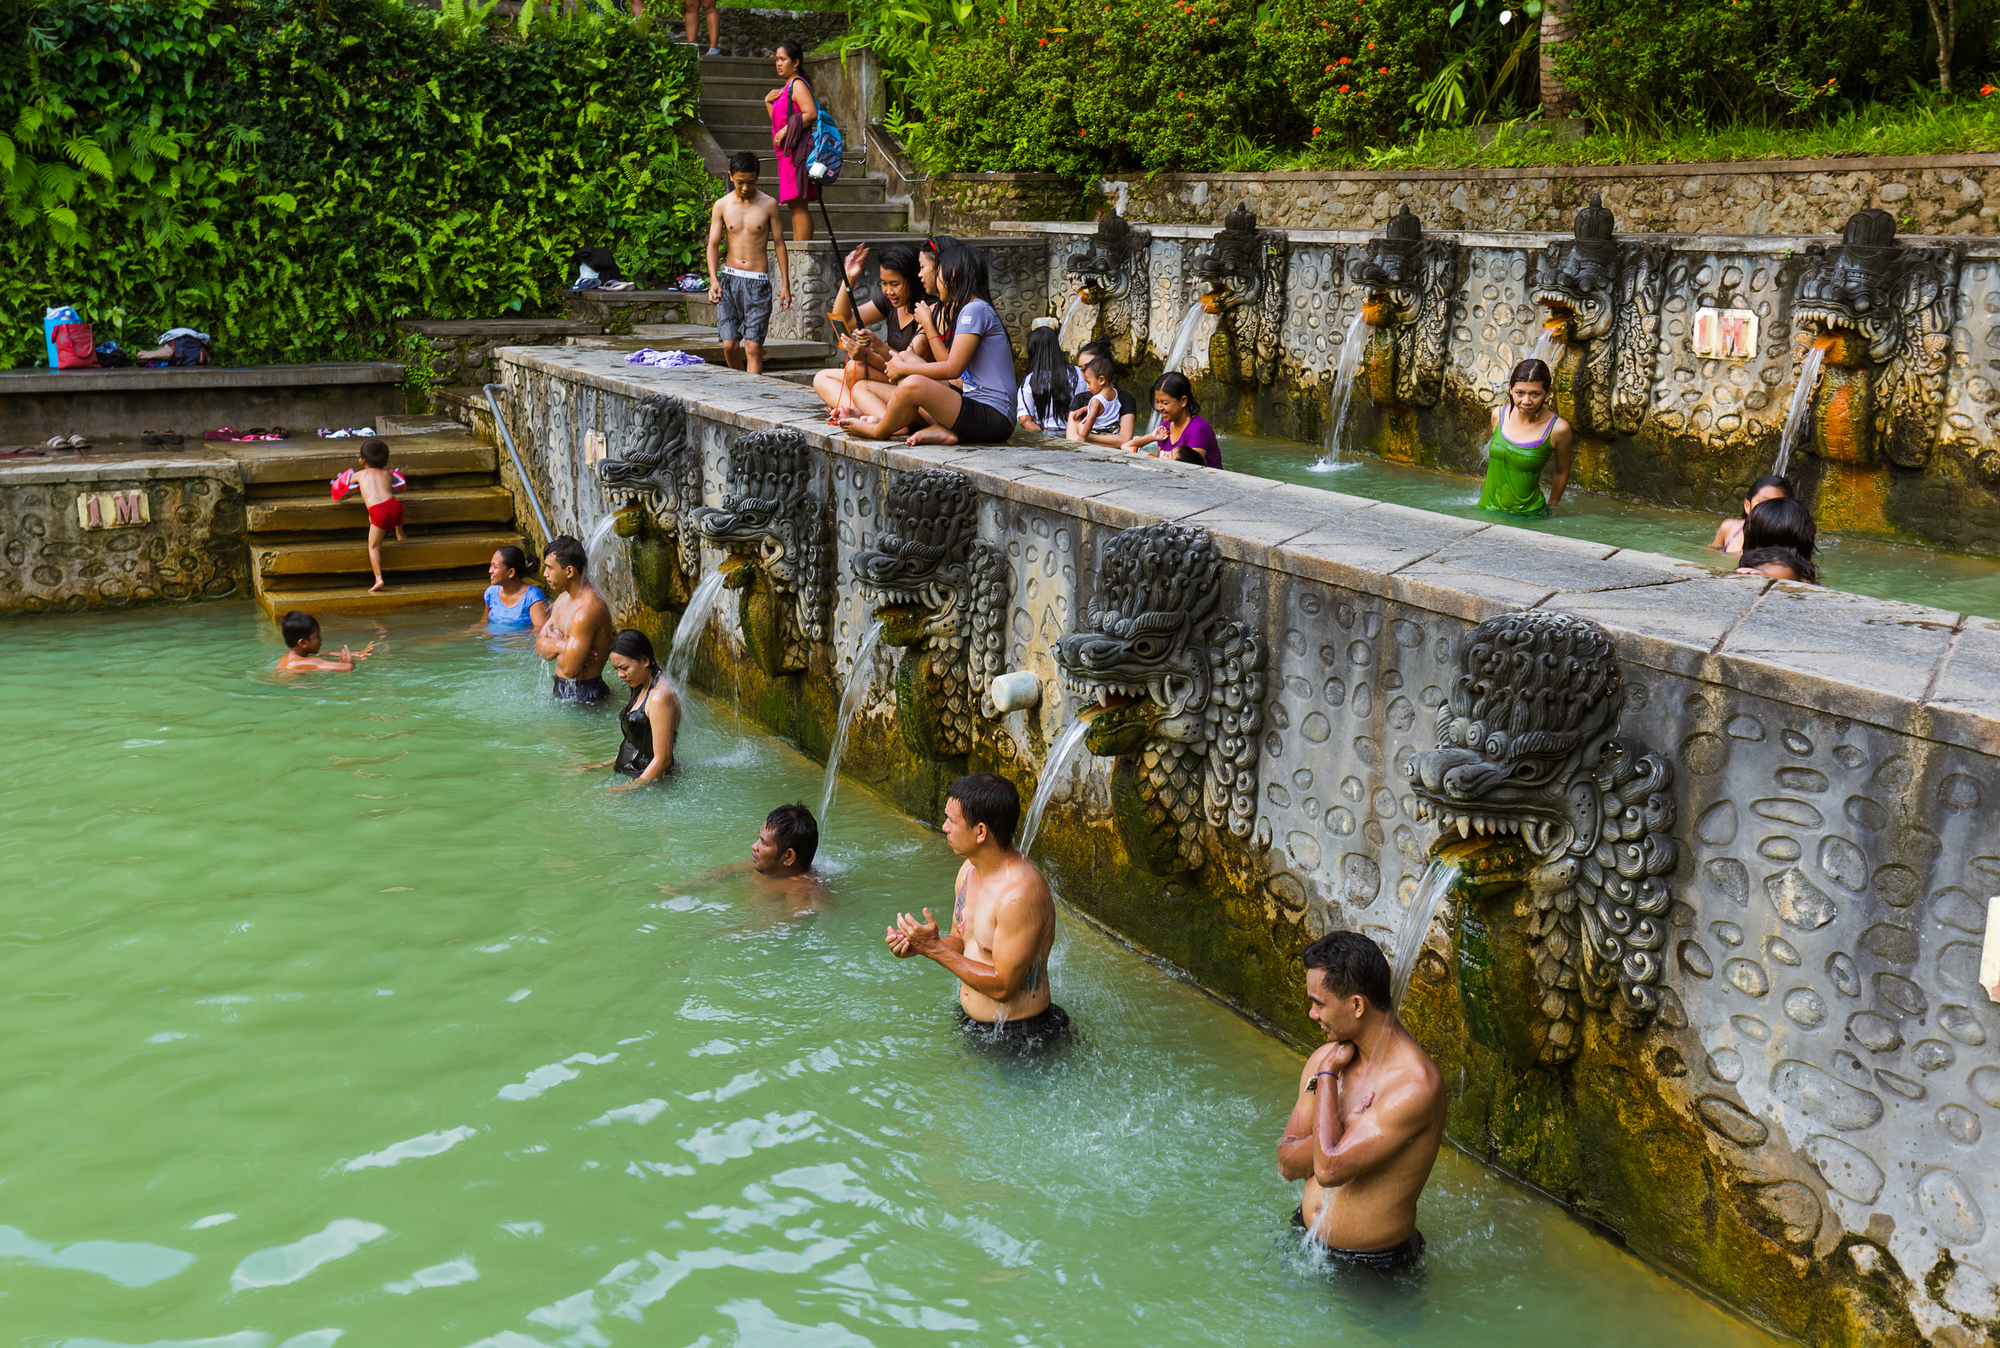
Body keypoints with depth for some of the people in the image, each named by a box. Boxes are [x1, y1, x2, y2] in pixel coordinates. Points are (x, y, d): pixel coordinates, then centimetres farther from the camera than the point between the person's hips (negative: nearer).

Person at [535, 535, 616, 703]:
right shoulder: (563, 598, 8)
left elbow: (570, 669, -26)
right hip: (561, 689, 10)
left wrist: (555, 642, -6)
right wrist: (561, 646, -17)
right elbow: (540, 647, 6)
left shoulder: (587, 609, -25)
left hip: (584, 696, -10)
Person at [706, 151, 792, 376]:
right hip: (729, 278, 2)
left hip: (758, 281, -2)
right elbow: (712, 244, 2)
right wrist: (713, 279, -14)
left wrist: (785, 284, 2)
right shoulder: (721, 205, 3)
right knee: (729, 346, -1)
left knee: (753, 347, -10)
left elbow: (779, 243, 5)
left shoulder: (768, 205, 0)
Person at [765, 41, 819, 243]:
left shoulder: (798, 84, -7)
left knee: (798, 204, -12)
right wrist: (768, 101, 11)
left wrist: (785, 131, -19)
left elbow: (811, 113, -21)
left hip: (797, 149, -10)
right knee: (794, 205, 8)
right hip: (787, 151, 10)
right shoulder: (786, 88, 22)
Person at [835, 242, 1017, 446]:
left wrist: (903, 368, -6)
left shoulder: (976, 309, -10)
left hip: (992, 417, -10)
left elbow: (953, 368, -17)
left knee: (913, 384, -35)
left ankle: (877, 431, -4)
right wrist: (929, 325, 13)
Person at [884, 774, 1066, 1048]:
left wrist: (935, 949, -24)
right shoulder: (969, 870, 0)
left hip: (1017, 1036, -8)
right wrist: (917, 945, -8)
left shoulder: (1021, 894, -30)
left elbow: (1002, 986, -27)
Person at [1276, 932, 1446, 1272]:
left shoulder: (1414, 1086, -25)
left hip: (1372, 1267, -5)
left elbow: (1329, 1170, -30)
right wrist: (1343, 1128, -19)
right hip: (1305, 1238, 6)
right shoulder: (1323, 1058, -1)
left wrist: (1327, 1076, -19)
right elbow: (1287, 1163, 0)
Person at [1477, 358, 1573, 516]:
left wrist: (1551, 506, 15)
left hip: (1528, 515, -2)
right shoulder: (1499, 414, -1)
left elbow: (1562, 472, 3)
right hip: (1487, 507, 2)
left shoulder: (1557, 428, -13)